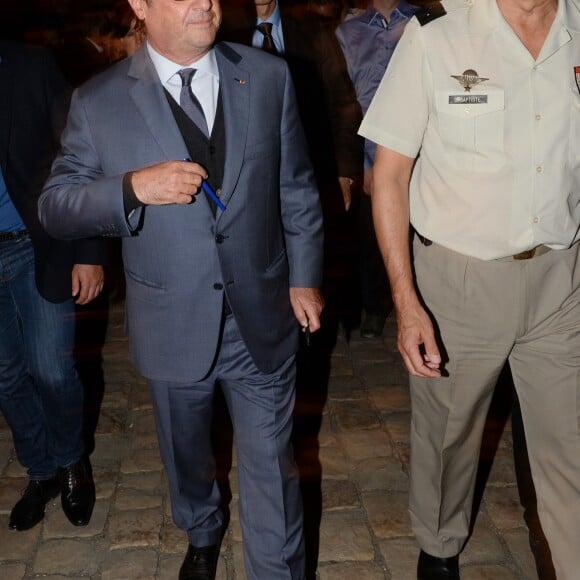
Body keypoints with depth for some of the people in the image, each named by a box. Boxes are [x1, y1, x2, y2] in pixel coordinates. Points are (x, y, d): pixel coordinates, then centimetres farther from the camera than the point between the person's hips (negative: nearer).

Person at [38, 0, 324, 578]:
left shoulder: (269, 76, -3)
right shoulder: (97, 102, -8)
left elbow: (297, 189, 3)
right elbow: (54, 207, -6)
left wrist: (304, 277, 2)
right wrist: (133, 187, -23)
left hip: (262, 318, 0)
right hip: (173, 326, 1)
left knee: (271, 469, 9)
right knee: (186, 456, 24)